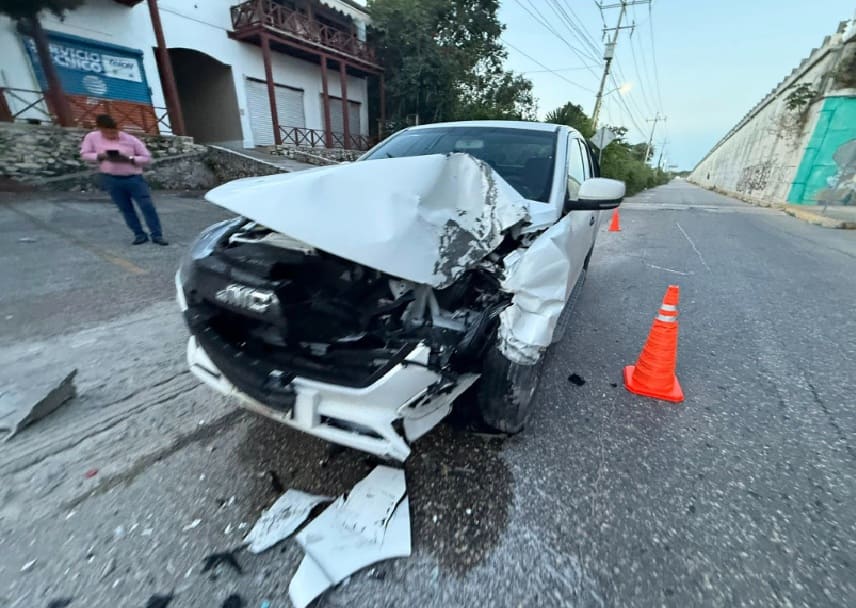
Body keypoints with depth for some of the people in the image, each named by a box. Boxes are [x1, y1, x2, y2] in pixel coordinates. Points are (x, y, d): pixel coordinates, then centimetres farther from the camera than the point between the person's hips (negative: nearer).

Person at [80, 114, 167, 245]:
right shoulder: (92, 137, 2)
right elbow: (84, 154, 8)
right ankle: (139, 234, 13)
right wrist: (100, 156, -12)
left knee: (147, 206, -7)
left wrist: (129, 159, -19)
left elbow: (147, 158, -4)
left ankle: (157, 235, -2)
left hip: (134, 178, -2)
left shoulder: (131, 140, -5)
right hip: (111, 180, 2)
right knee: (126, 209, 6)